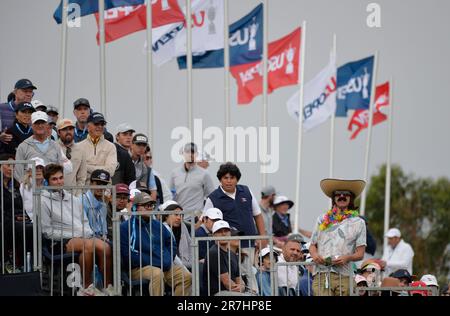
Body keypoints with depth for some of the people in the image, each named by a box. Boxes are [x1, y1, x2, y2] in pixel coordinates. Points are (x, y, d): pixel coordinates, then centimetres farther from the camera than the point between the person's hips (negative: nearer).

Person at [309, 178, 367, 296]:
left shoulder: (358, 223, 11)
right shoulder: (322, 220, 17)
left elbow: (360, 254, 7)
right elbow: (313, 245, 20)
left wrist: (347, 258, -14)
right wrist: (314, 255, -3)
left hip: (343, 276, 0)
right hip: (321, 274, 0)